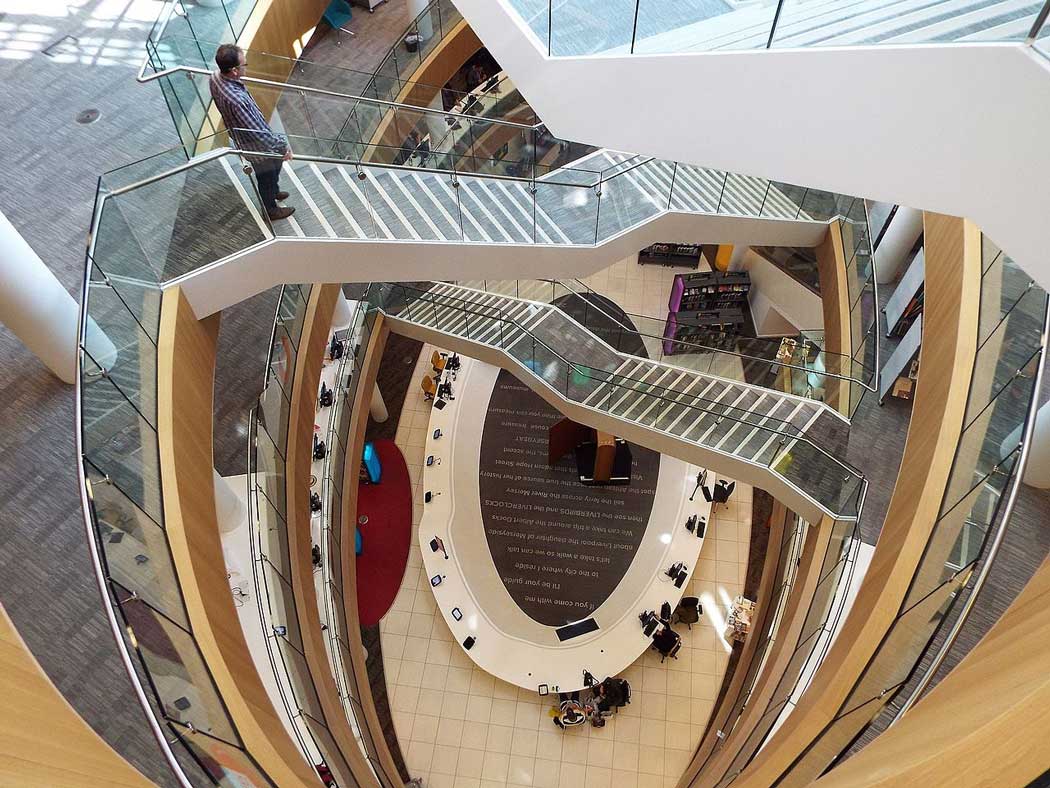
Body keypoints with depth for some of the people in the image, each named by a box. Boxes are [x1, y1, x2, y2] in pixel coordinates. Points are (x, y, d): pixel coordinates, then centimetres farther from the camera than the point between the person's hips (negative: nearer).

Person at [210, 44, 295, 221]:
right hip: (257, 146, -8)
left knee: (274, 168, 32)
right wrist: (282, 146, -20)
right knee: (267, 176, 19)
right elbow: (258, 133, -34)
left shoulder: (216, 77, -15)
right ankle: (271, 210, 44)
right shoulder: (236, 100, -43)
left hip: (242, 136, 8)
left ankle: (273, 192, 58)